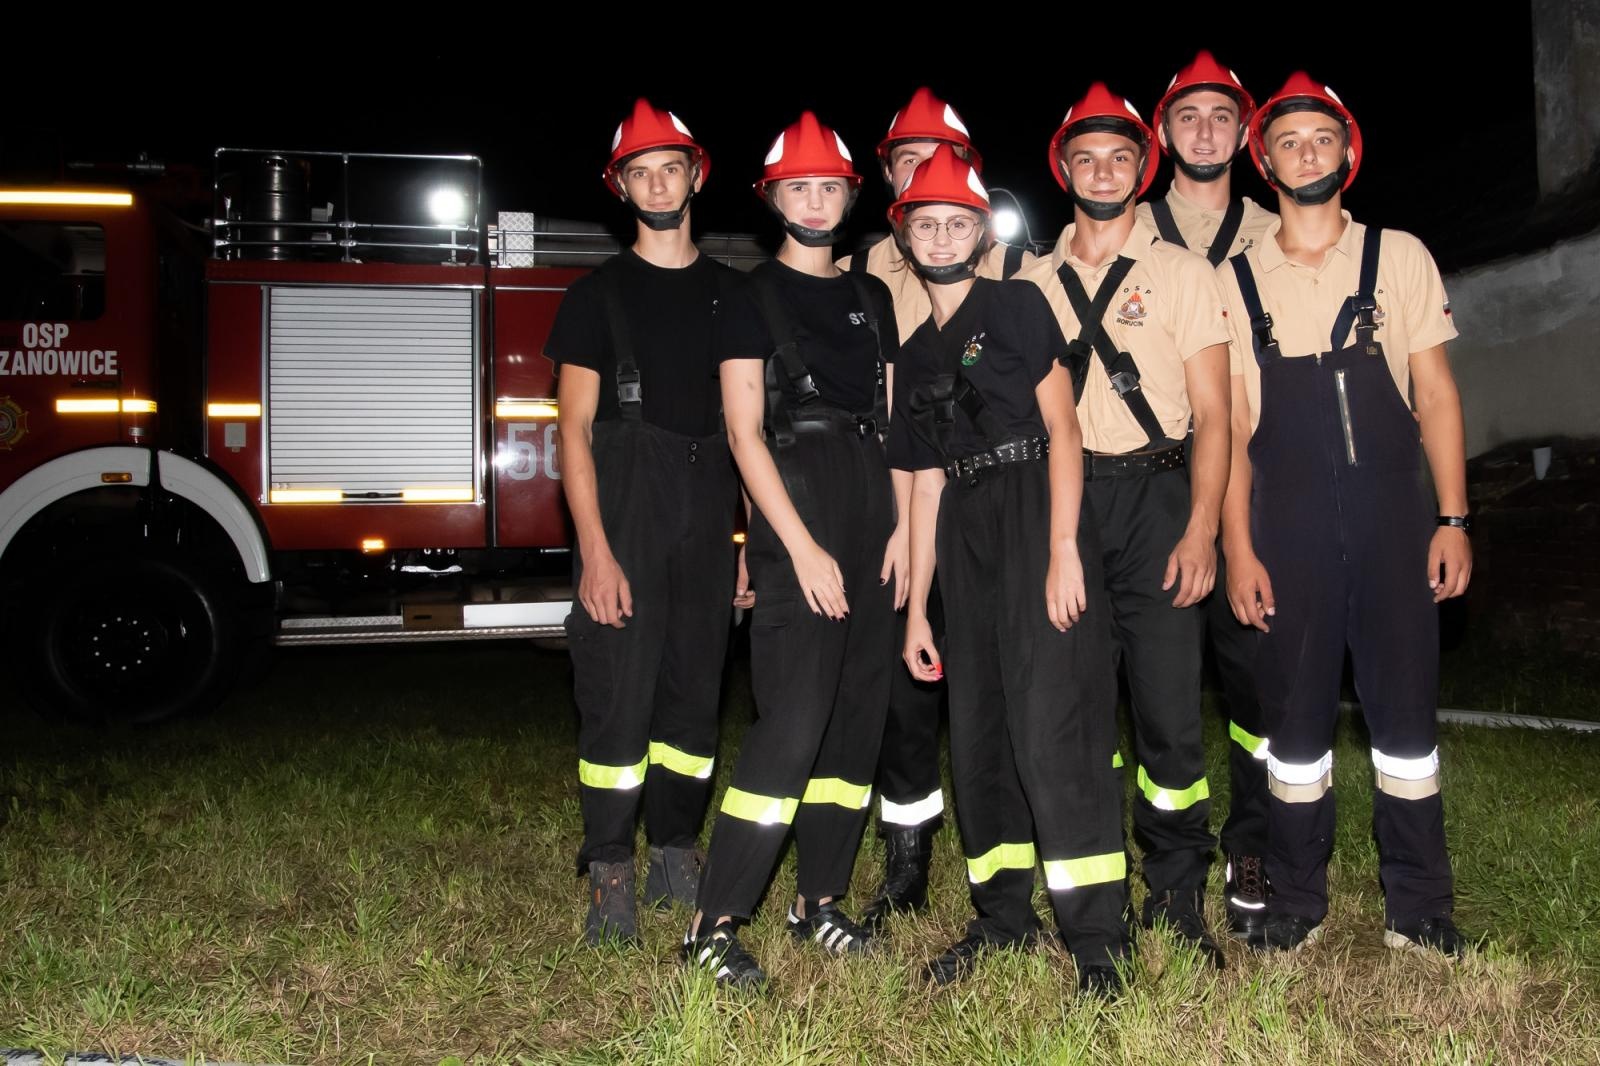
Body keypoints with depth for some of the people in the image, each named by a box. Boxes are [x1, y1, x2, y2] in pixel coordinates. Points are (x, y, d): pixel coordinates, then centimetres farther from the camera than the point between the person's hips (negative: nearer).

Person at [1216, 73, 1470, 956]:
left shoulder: (1399, 255, 7)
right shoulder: (1236, 279, 6)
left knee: (1406, 710, 3)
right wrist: (1238, 549, -2)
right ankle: (1296, 904, 19)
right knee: (1295, 716, 6)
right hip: (1288, 526, 0)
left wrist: (1453, 519, -2)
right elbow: (1231, 425, 4)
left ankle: (1418, 909, 17)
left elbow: (1436, 395, 5)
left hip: (1393, 518, 0)